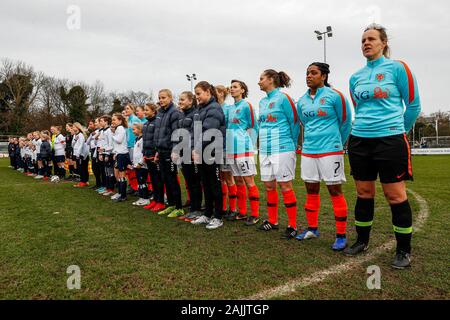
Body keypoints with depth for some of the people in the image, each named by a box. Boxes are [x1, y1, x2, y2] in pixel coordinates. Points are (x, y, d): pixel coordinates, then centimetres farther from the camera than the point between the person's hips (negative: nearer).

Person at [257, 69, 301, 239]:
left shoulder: (283, 98, -7)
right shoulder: (262, 102, 15)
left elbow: (294, 122, -5)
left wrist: (292, 145, 2)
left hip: (282, 150, -7)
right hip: (265, 150, 7)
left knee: (285, 187, -3)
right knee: (269, 186, 12)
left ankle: (292, 225, 8)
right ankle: (272, 221, 26)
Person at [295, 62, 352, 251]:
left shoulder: (334, 96, -7)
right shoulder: (302, 101, 9)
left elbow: (345, 122, 3)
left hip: (330, 151, -5)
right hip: (308, 151, 6)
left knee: (335, 191, 0)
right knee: (311, 190, 12)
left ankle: (341, 235, 9)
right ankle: (312, 229, 26)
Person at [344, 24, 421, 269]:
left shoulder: (397, 68, -2)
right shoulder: (355, 77, 12)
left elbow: (413, 105, 2)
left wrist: (397, 130, 10)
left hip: (390, 141, -4)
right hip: (359, 141, 5)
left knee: (395, 195, 0)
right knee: (363, 193, 11)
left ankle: (403, 250, 16)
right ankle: (362, 241, 26)